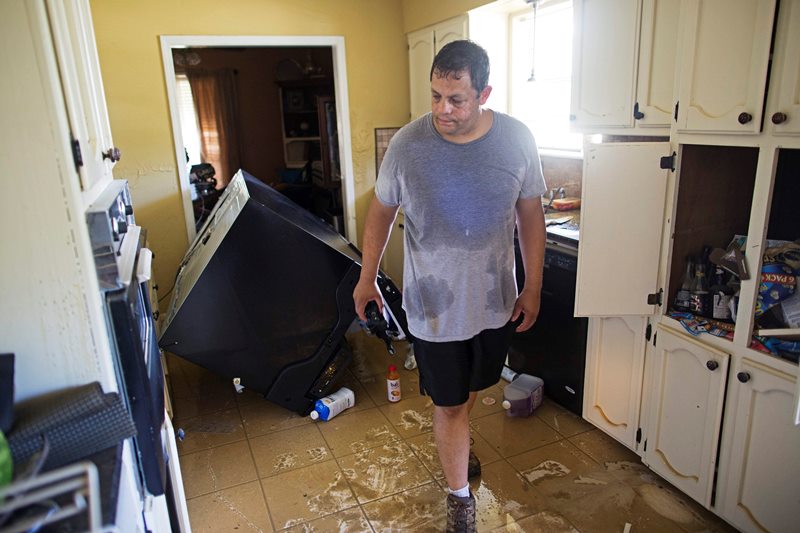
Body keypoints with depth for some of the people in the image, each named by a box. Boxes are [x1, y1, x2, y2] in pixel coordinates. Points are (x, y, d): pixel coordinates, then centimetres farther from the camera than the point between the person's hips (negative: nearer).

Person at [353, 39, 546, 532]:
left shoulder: (517, 139, -10)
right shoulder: (406, 145, -15)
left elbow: (530, 215, 0)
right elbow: (381, 213, -1)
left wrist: (533, 288, 2)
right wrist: (367, 278, 6)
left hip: (496, 301, 3)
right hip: (434, 305, -3)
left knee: (473, 386, 25)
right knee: (449, 403, 9)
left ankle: (456, 441, 57)